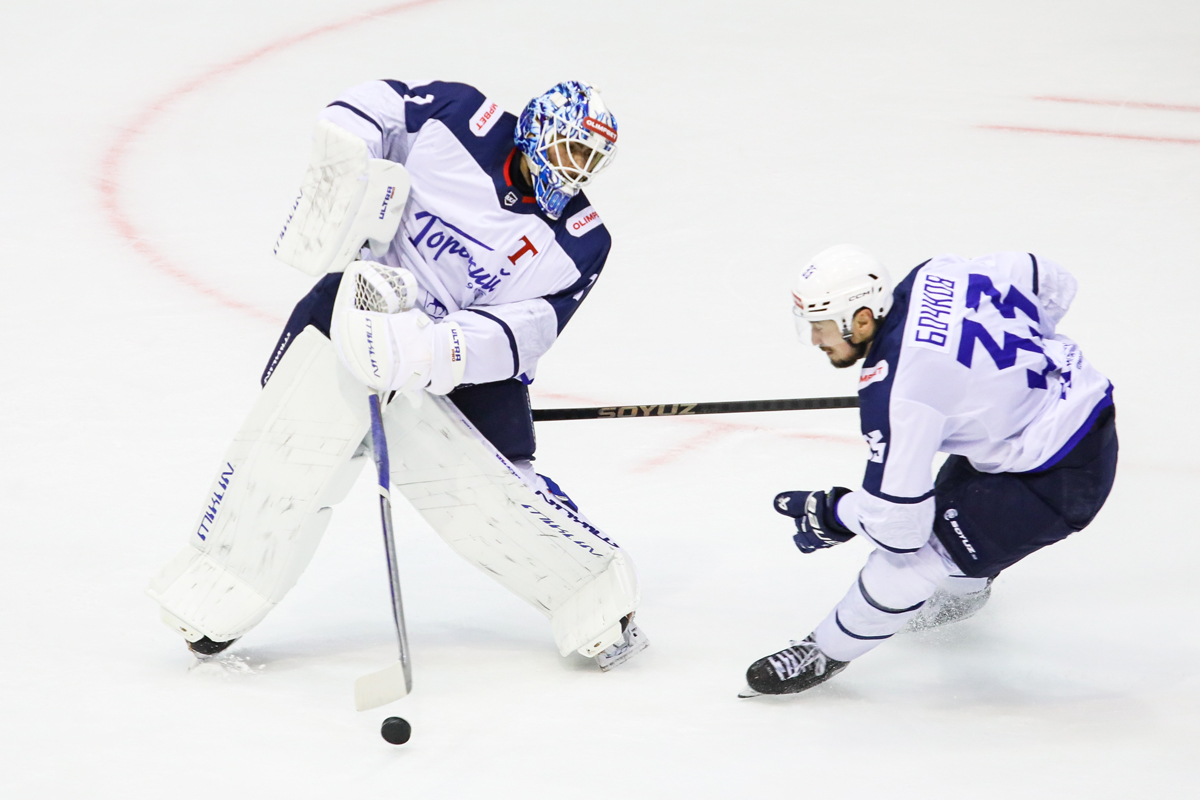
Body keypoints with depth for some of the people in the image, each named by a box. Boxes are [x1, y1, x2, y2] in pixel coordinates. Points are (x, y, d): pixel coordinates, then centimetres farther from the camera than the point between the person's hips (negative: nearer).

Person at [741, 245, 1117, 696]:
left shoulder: (894, 394, -28)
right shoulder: (933, 277, -7)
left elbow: (898, 522, -23)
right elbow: (1050, 281, 6)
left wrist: (831, 516, -3)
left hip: (1061, 479, -10)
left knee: (917, 549, -6)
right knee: (952, 490, 31)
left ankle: (826, 652, 12)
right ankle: (962, 586, 59)